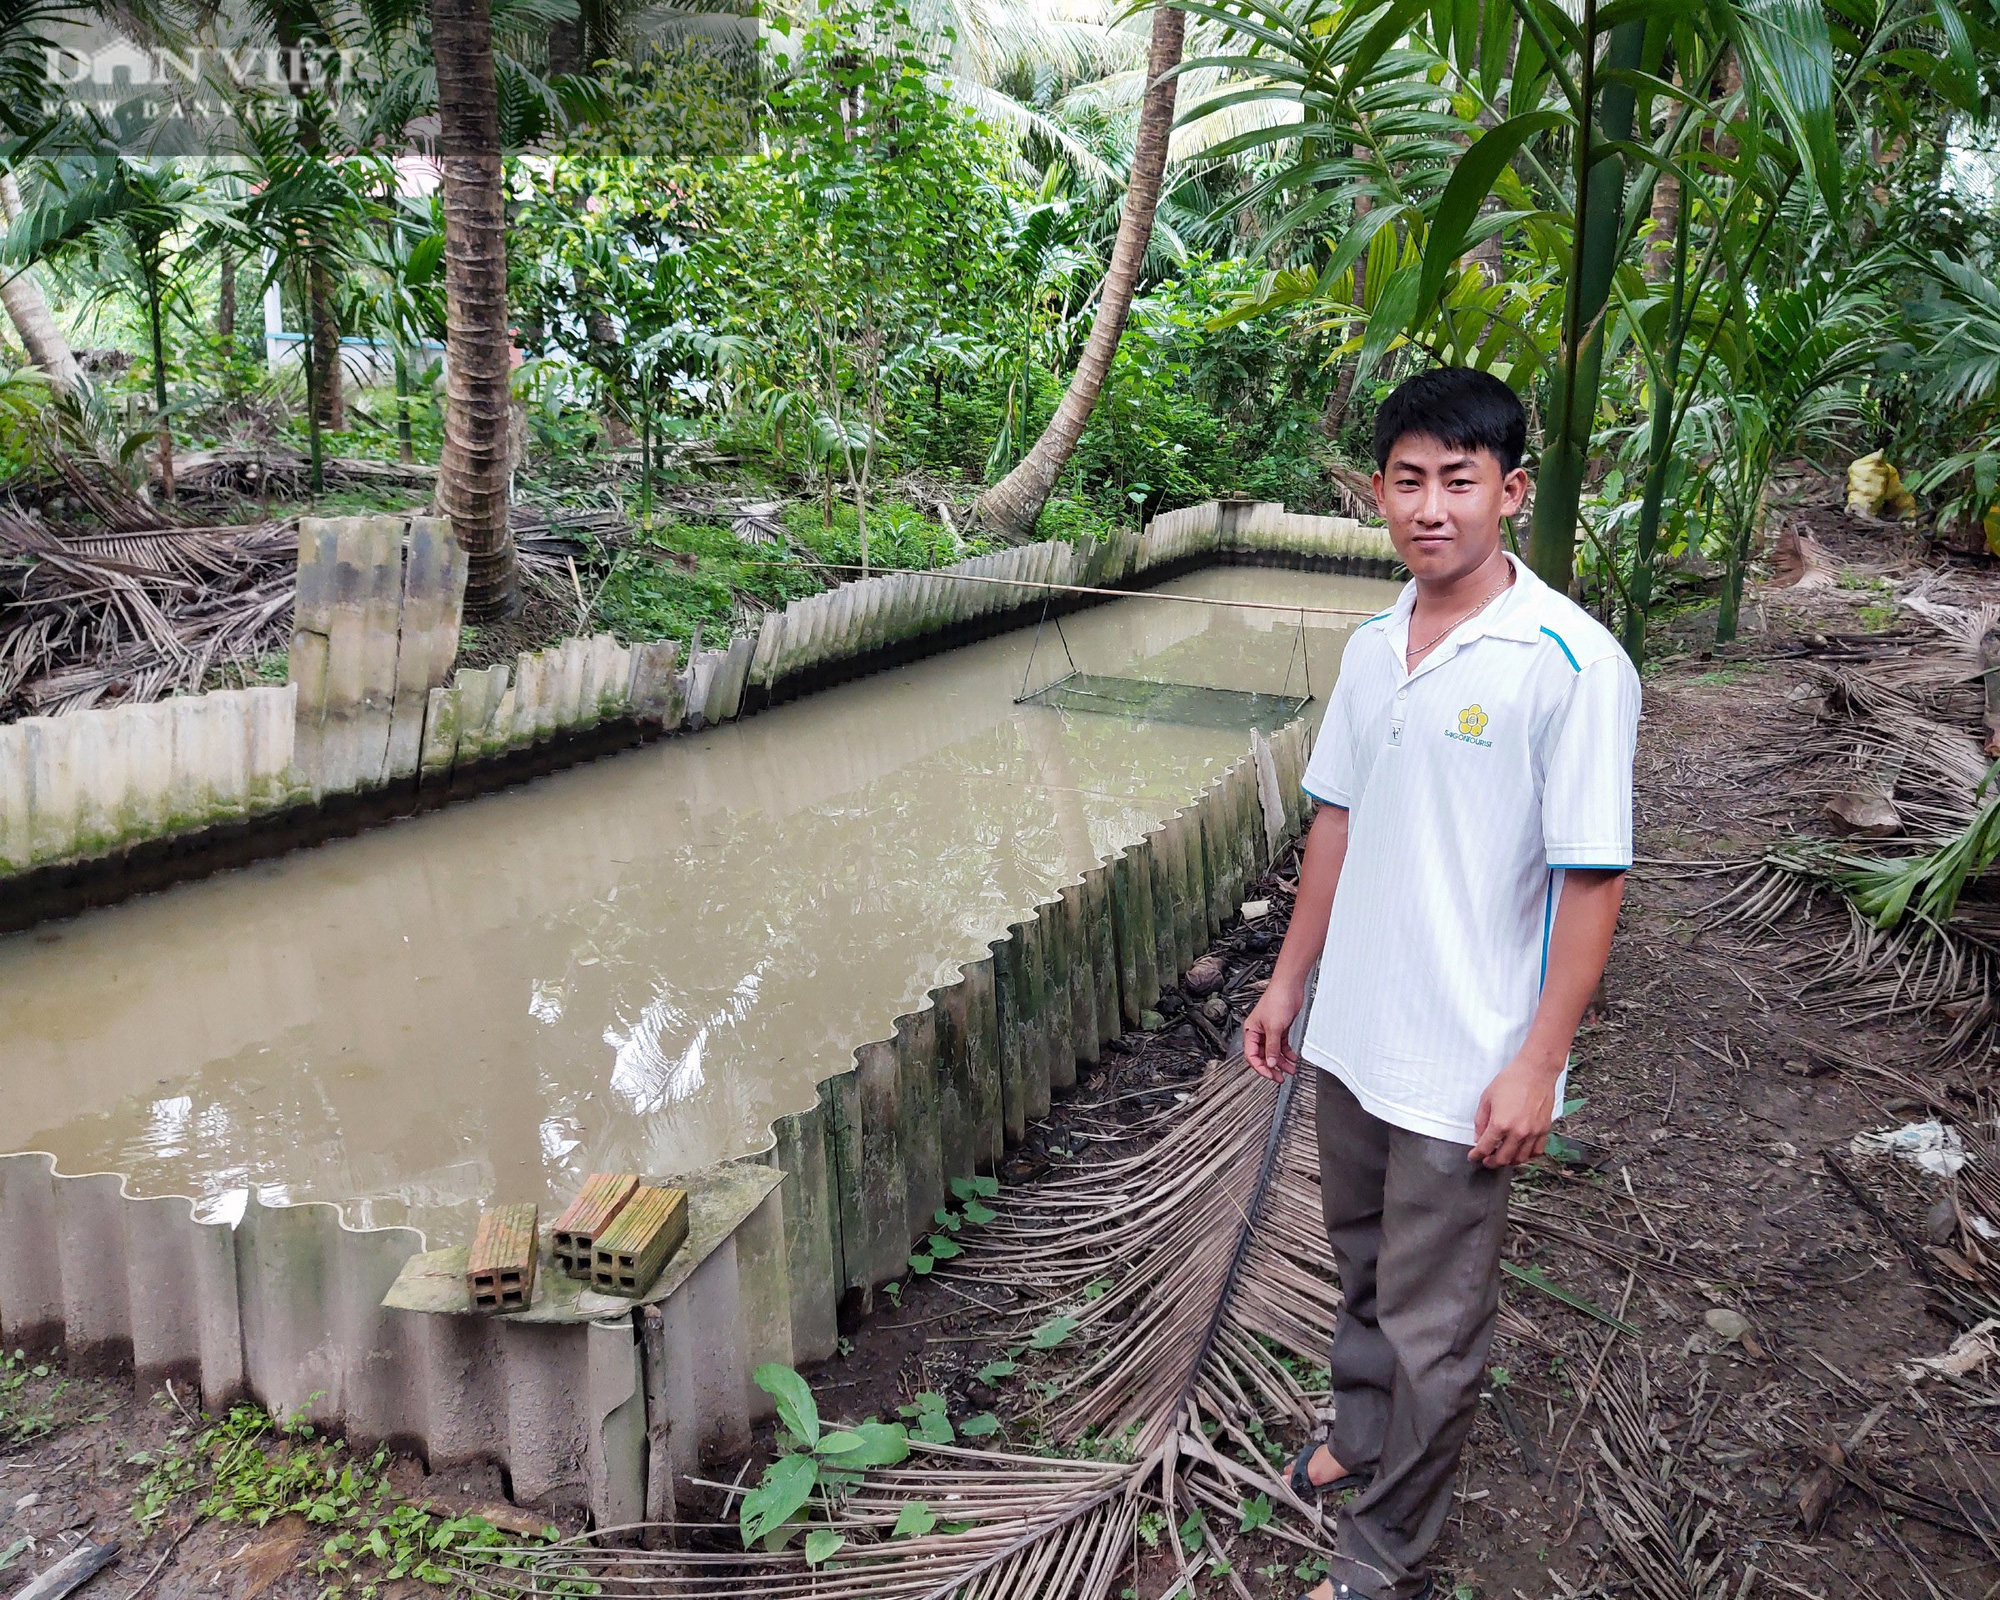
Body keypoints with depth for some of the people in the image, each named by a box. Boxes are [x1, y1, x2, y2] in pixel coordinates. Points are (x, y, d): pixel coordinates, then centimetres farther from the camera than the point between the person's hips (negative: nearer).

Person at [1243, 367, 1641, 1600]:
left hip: (1464, 1066, -6)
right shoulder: (1373, 646, 3)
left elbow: (1591, 878, -16)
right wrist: (1292, 979, 14)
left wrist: (1538, 1063, -16)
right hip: (1352, 1033, 6)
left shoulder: (1572, 663, -18)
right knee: (1365, 1263, 26)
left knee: (1432, 1323, 8)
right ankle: (1364, 1437, 51)